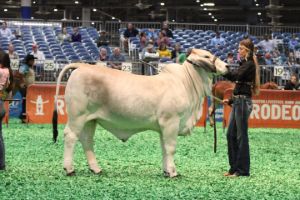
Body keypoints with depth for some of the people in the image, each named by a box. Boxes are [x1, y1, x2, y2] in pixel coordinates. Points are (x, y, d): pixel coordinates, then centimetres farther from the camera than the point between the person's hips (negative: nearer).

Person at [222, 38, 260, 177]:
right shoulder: (244, 63, 19)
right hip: (238, 101, 10)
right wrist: (230, 100, 19)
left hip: (243, 102, -10)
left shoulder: (249, 64, -9)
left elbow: (235, 76, -25)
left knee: (241, 135, -6)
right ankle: (234, 167, 16)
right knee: (231, 134, 10)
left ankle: (242, 169, -1)